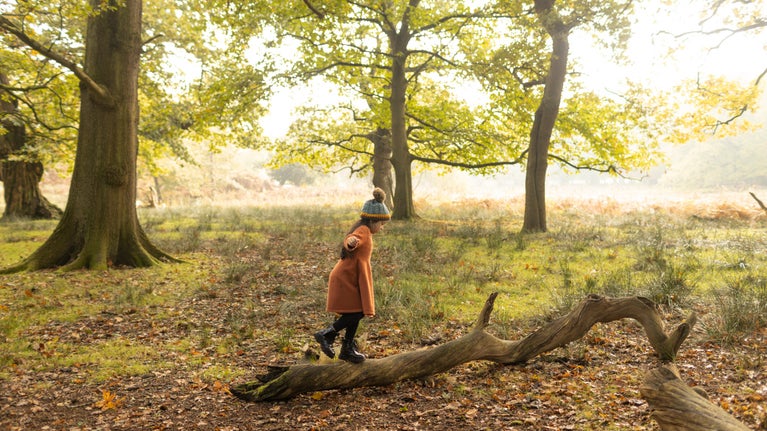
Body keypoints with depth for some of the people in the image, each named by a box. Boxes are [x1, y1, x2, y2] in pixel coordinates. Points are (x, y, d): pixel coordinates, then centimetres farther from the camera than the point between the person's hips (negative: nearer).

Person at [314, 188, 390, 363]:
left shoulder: (362, 230, 15)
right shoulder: (363, 231, -17)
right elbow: (352, 239, -42)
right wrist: (351, 242, -63)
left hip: (348, 278, 10)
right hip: (345, 280, -10)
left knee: (357, 313, 11)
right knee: (357, 312, -11)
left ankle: (348, 350, 18)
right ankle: (326, 334, -3)